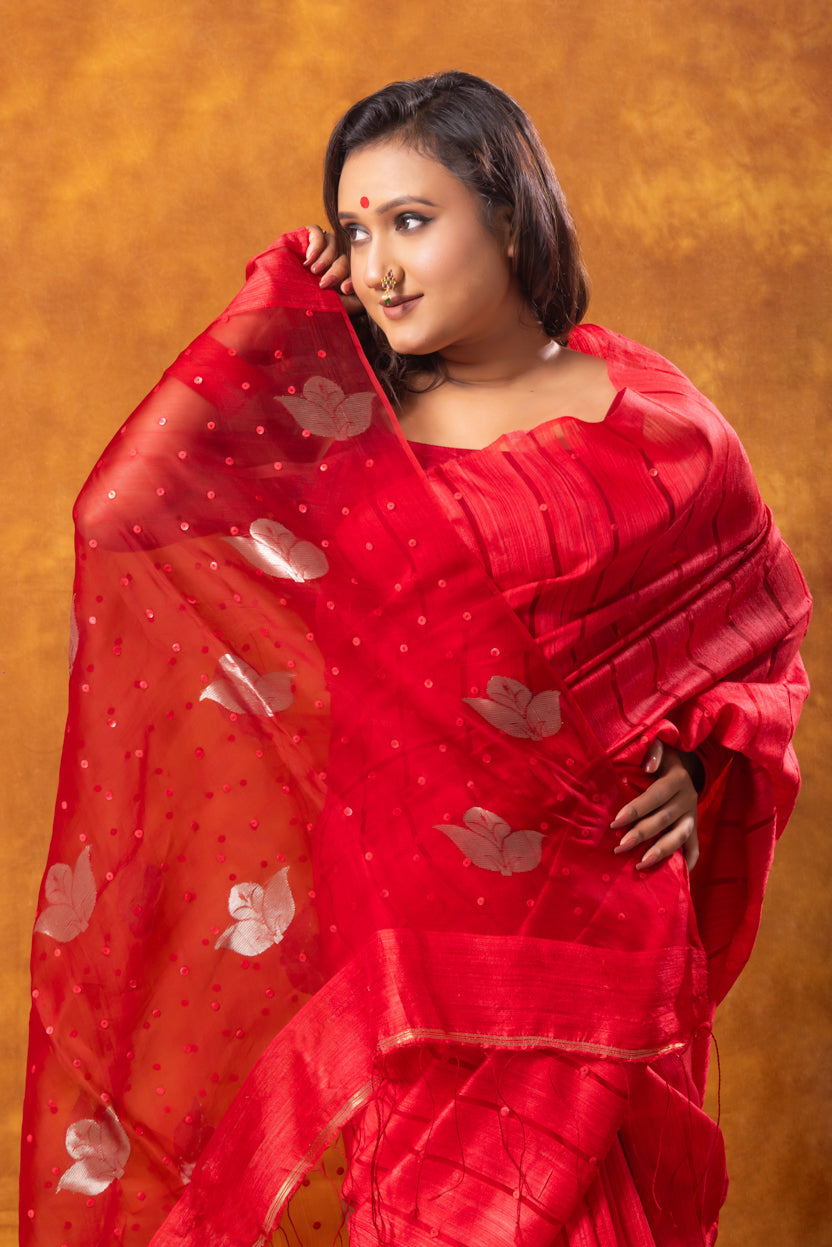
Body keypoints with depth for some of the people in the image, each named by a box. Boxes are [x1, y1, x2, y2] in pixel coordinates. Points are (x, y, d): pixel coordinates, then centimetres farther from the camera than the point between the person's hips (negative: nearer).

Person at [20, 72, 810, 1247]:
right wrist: (284, 309, -6)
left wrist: (705, 762, -1)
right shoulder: (336, 422, 2)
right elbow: (124, 505, -13)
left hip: (589, 903, 0)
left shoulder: (653, 423, 1)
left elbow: (766, 617, 16)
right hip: (399, 906, 1)